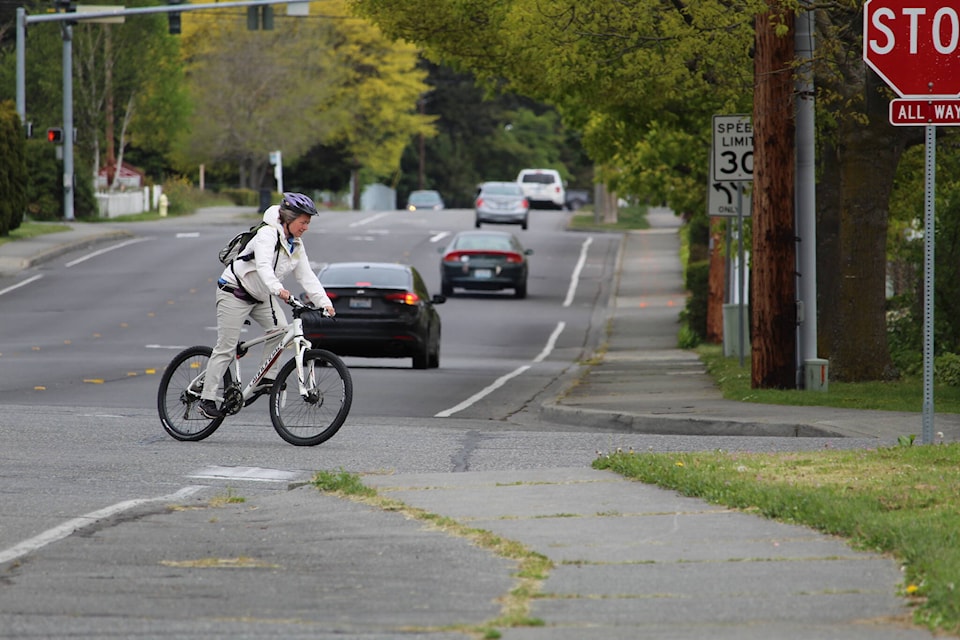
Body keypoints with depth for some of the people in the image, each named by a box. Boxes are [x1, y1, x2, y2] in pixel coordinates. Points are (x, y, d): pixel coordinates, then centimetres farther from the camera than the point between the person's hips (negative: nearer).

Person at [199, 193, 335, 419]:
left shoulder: (296, 246, 3)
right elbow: (263, 265, -39)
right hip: (234, 292, -8)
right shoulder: (268, 234, -23)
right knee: (226, 348, -8)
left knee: (280, 328, -16)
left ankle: (266, 379, -6)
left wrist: (324, 303, -13)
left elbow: (307, 277, -1)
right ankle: (207, 399, -3)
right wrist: (278, 289, -56)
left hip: (260, 297, 8)